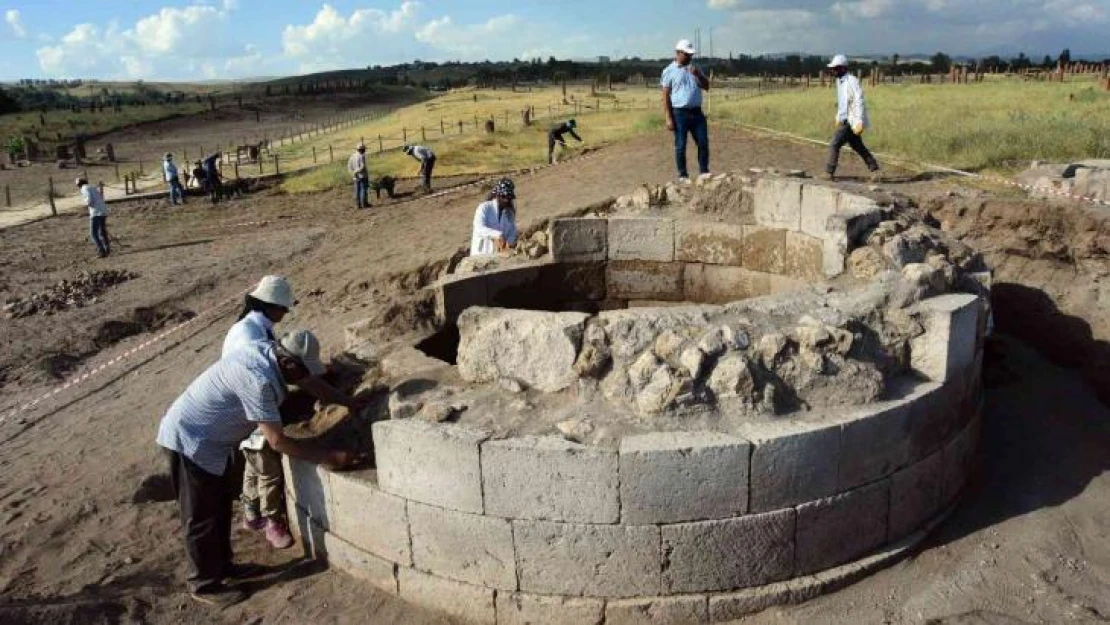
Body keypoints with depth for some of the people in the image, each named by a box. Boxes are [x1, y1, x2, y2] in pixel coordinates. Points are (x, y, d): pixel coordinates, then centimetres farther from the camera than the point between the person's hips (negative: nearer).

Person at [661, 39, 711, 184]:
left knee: (703, 142, 2)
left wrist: (698, 75, -7)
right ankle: (683, 176, 10)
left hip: (697, 112, 5)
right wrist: (669, 118, -12)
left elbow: (706, 86, 12)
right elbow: (666, 96, -6)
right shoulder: (669, 71, -2)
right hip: (680, 113, -5)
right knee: (680, 146, 1)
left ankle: (703, 172, 11)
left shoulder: (694, 68, 14)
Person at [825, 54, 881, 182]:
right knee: (858, 146, 15)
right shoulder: (839, 81, 11)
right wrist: (838, 118, 23)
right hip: (845, 120, 10)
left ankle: (830, 173, -7)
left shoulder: (852, 81, -17)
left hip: (852, 121, -10)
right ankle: (874, 169, 23)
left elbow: (859, 102, -21)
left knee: (834, 144, -12)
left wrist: (859, 122, -26)